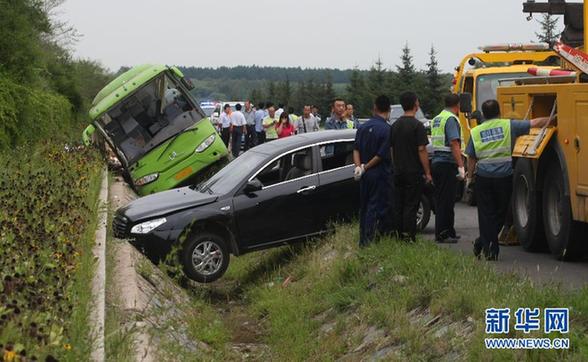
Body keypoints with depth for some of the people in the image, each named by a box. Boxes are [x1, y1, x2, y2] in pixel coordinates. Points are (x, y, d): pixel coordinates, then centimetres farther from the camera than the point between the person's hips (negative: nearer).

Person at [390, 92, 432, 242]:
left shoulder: (395, 125, 9)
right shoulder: (417, 125, -12)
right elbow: (421, 150, -14)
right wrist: (427, 173, -9)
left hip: (398, 172, 6)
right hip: (414, 172, -6)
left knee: (398, 206, 9)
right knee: (411, 206, -4)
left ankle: (398, 236, 13)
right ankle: (409, 238, -6)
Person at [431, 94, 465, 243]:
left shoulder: (436, 119, 17)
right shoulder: (451, 119, -11)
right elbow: (454, 143, -20)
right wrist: (461, 166, -21)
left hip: (436, 162, 9)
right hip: (448, 164, -9)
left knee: (441, 199, 14)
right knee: (446, 201, -6)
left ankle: (449, 232, 22)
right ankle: (442, 234, -5)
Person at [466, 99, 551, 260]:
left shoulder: (475, 131, 3)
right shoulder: (509, 126, 0)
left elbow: (471, 158, 4)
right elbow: (535, 123, 2)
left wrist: (469, 177, 17)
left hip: (483, 176, 1)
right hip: (505, 176, -1)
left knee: (486, 214, 8)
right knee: (500, 213, 14)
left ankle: (488, 248, 5)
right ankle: (483, 244, 16)